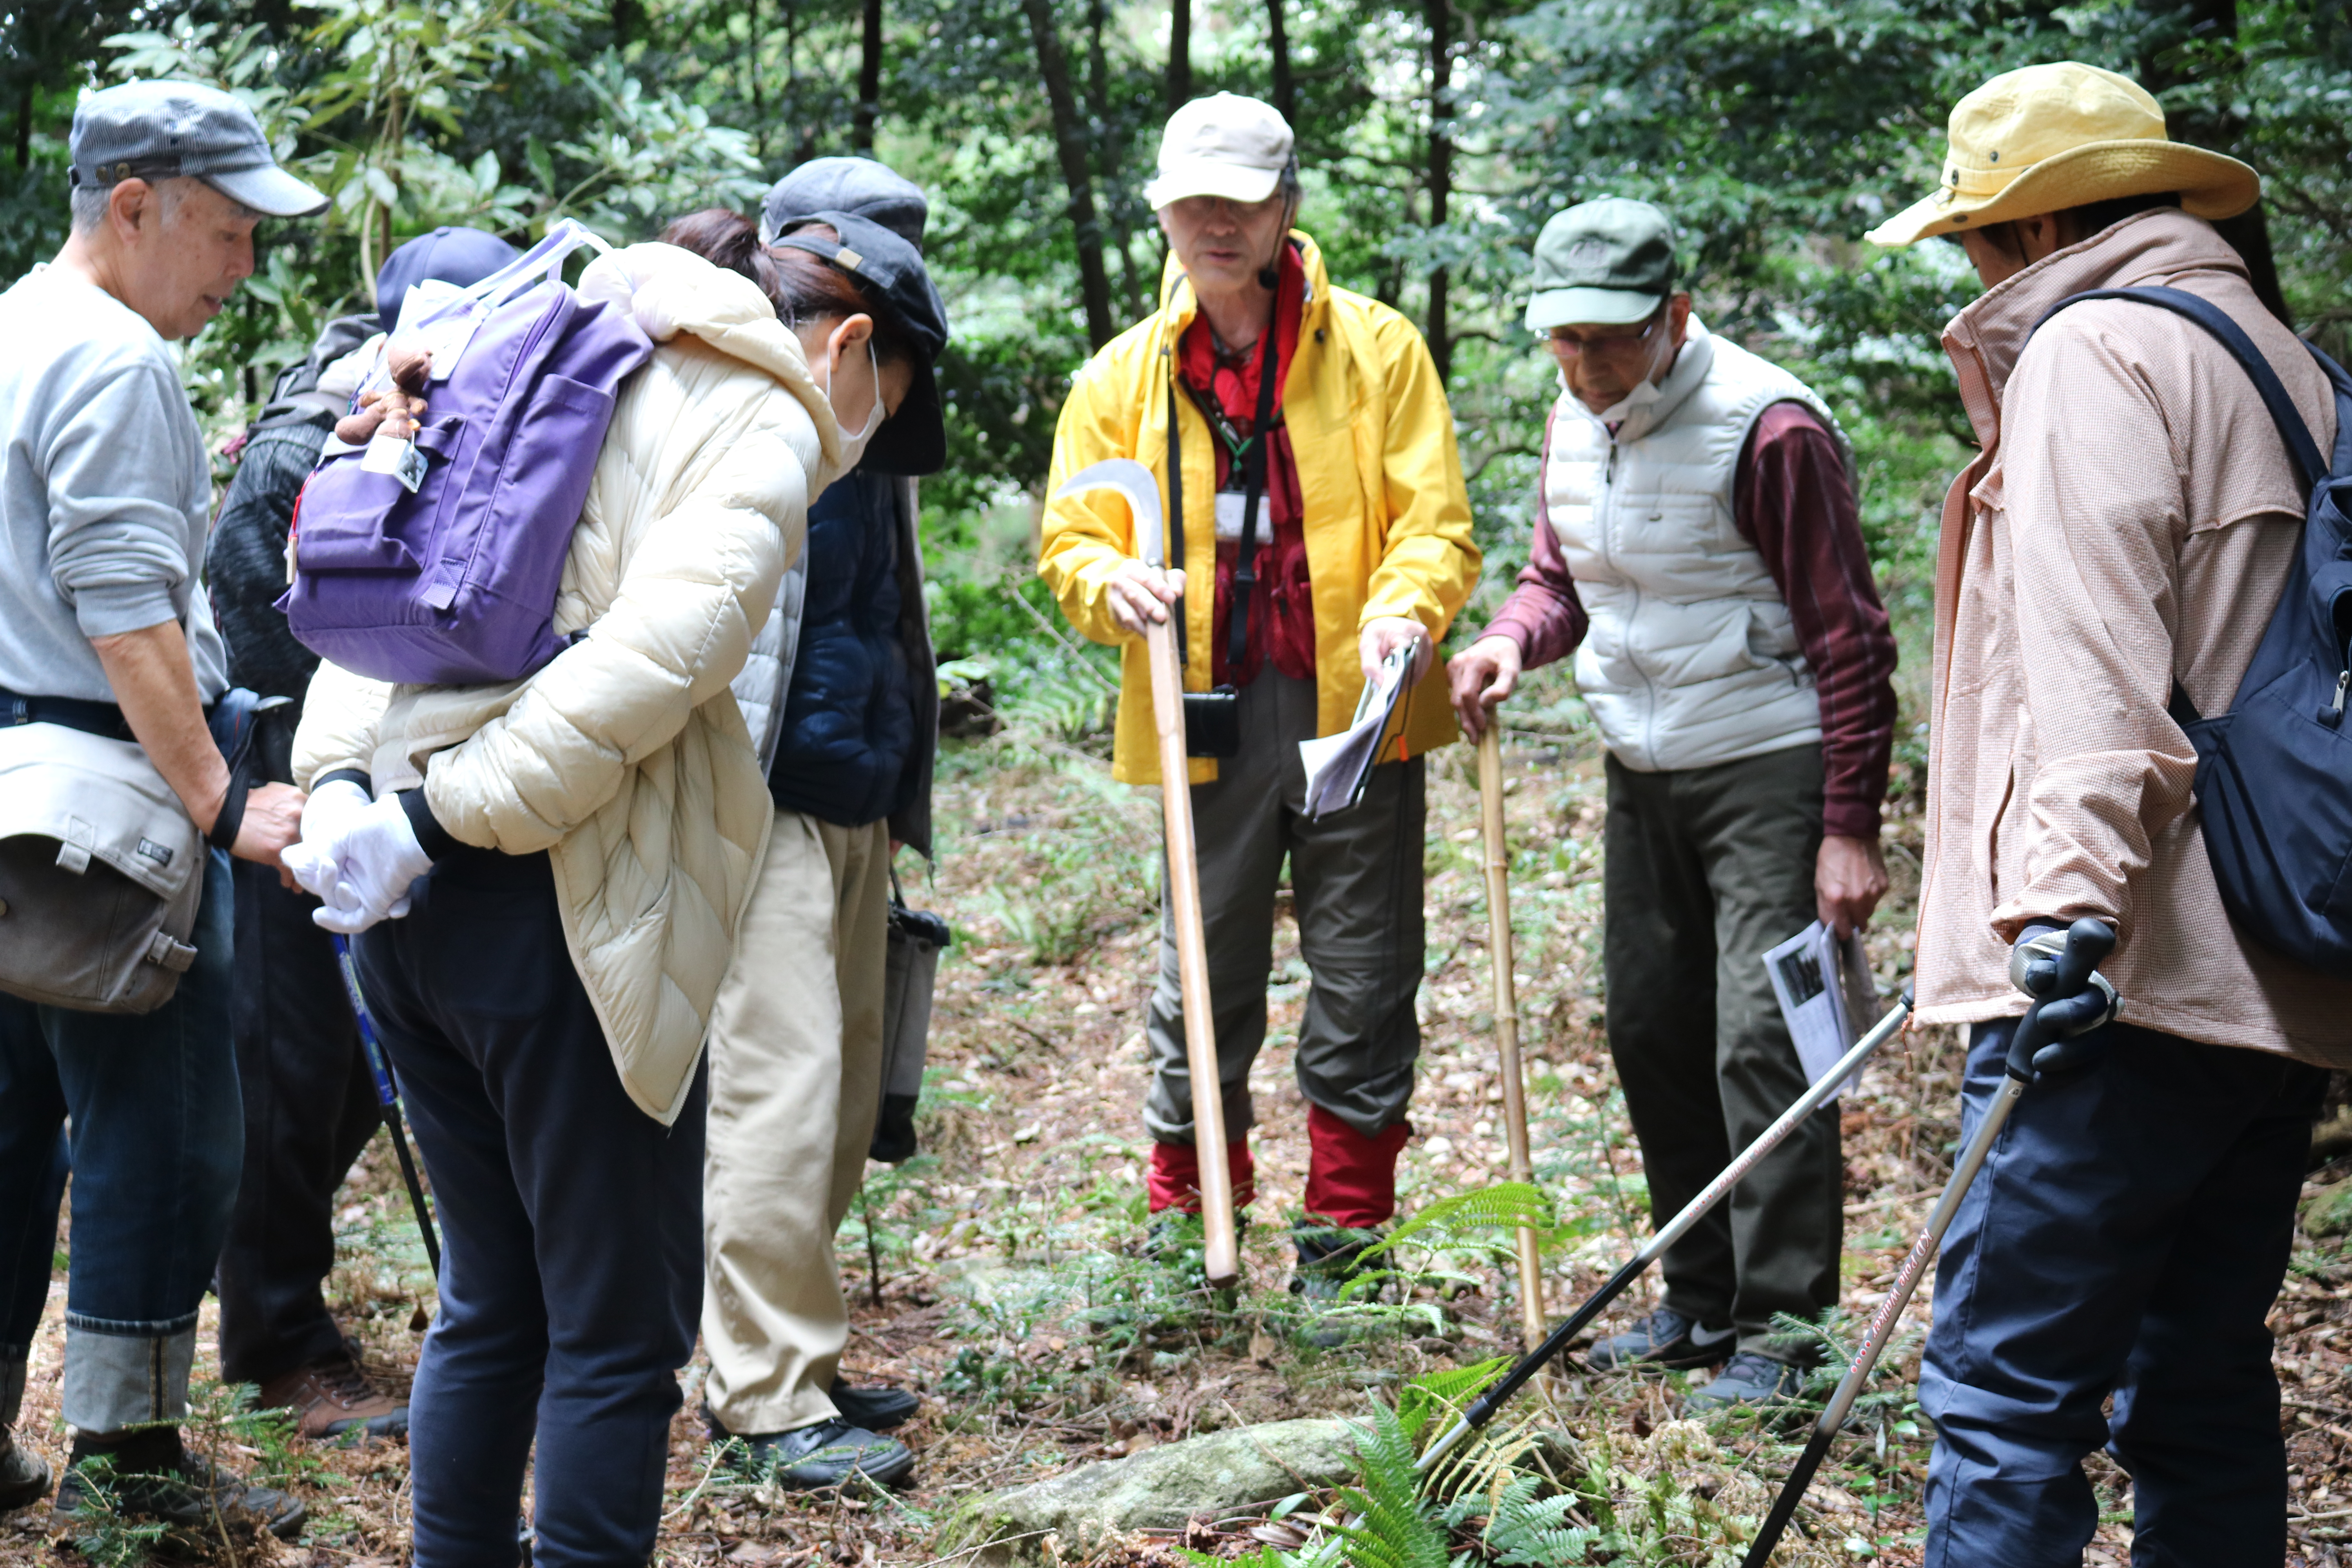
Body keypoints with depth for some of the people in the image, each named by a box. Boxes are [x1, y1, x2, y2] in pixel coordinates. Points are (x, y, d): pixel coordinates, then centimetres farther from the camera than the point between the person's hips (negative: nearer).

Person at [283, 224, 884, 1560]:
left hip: (407, 901, 8)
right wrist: (444, 814, -17)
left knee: (491, 1300, 20)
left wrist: (345, 776, 0)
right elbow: (652, 659, -19)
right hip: (558, 914, -8)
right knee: (622, 1328, 2)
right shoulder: (765, 423, -4)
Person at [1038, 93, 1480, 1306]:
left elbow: (1435, 521, 0)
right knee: (1201, 979, 7)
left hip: (1355, 708, -1)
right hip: (1207, 717, 1)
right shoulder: (1123, 376, 8)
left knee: (1361, 981, 5)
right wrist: (1112, 580, -14)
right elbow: (1068, 537, 9)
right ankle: (1185, 1220, 21)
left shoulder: (1376, 349, 2)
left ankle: (1345, 1231, 16)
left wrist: (1408, 607, -21)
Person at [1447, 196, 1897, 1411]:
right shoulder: (1574, 423, 5)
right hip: (1644, 776, 8)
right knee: (1651, 1035, 12)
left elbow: (1848, 637, -16)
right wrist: (1515, 635, -5)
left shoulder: (1768, 429, -18)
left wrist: (1849, 829, -19)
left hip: (1768, 771, -8)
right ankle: (1702, 1301, 25)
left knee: (1762, 1042, -11)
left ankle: (1776, 1333, -4)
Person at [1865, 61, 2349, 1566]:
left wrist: (2070, 900, -27)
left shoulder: (2090, 354, -6)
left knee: (2005, 1385, -9)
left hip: (2133, 984, -9)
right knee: (2205, 1387, 13)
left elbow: (2095, 659, -19)